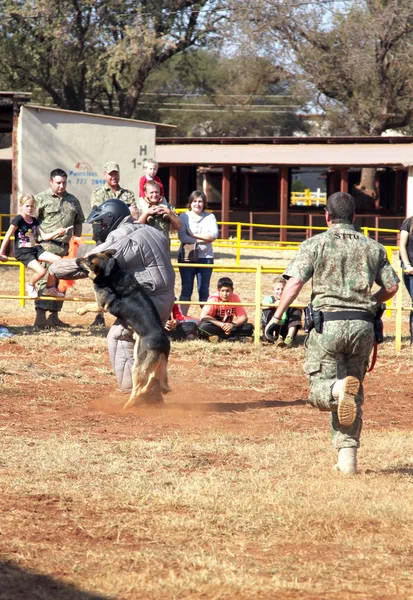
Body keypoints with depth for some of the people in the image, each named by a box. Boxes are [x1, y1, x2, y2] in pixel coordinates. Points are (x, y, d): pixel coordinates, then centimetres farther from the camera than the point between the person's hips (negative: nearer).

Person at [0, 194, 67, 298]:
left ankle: (49, 287, 4)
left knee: (57, 260, -14)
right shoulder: (18, 220, -8)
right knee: (41, 271, -28)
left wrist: (57, 232, -3)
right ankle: (31, 286, 7)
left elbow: (44, 236, 11)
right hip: (22, 251, -7)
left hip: (35, 249, 7)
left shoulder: (34, 221, 13)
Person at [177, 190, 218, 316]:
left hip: (205, 257, 1)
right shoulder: (184, 217, 2)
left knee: (204, 290, 3)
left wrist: (193, 235, -11)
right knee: (186, 289, -2)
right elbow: (182, 237, -12)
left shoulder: (210, 217, 8)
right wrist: (202, 240, -13)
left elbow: (213, 235, -8)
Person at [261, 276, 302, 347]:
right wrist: (275, 304, -46)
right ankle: (277, 338, -38)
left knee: (297, 310, -13)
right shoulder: (269, 299, 0)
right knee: (268, 311, -24)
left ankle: (290, 338, -28)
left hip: (285, 332, 1)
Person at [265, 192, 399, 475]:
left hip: (328, 322, -3)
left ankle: (340, 388, -33)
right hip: (363, 325, 3)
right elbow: (392, 286, 9)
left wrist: (277, 317, -5)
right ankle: (348, 458, 7)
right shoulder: (373, 247, 11)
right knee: (354, 398, 13)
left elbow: (295, 282, -9)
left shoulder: (316, 244, 1)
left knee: (320, 389, 3)